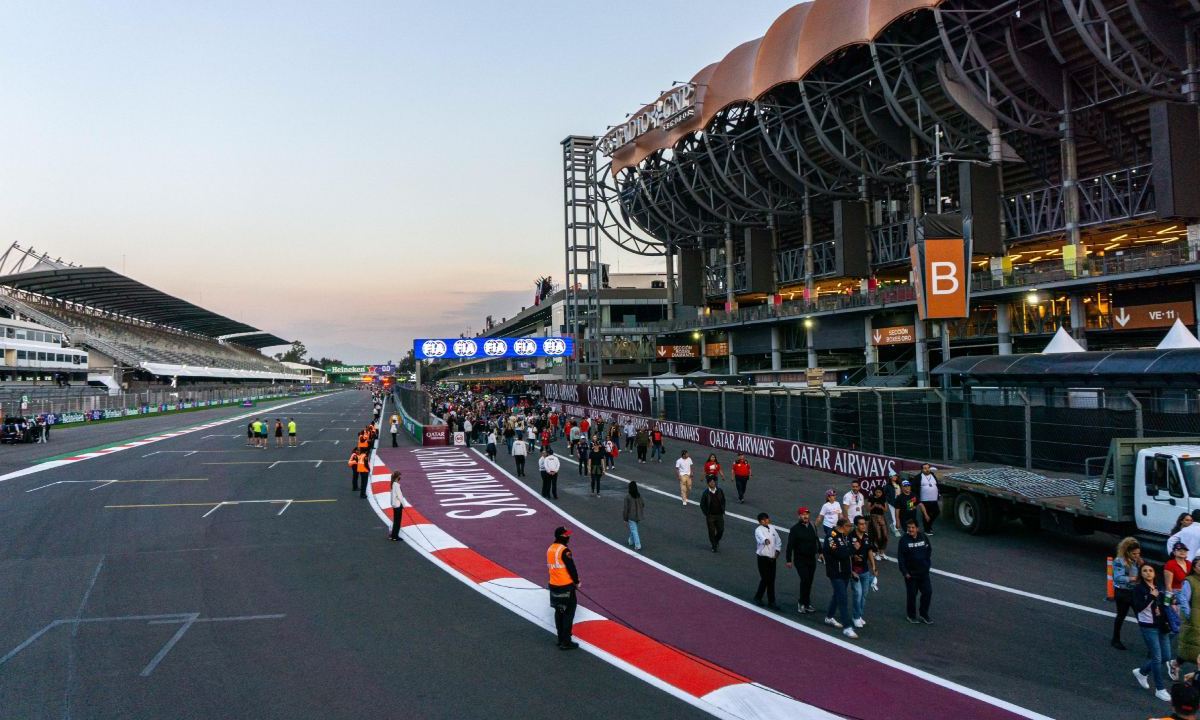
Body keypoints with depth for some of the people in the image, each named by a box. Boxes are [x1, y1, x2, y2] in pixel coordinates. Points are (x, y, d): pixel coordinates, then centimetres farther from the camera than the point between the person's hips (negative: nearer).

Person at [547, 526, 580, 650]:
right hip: (566, 586, -8)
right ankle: (566, 642, 0)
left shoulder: (550, 549, 6)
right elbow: (571, 568, -17)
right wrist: (577, 582, -1)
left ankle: (561, 639, 25)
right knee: (568, 613, -1)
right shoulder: (564, 550, -19)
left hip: (554, 585, 8)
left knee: (559, 612, 17)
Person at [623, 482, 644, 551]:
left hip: (631, 516, -6)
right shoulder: (639, 495, -6)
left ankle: (638, 546, 0)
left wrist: (625, 519, -5)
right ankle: (631, 542, 41)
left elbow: (626, 508, -15)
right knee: (632, 529, 25)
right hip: (638, 516, 6)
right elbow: (643, 504, 5)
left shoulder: (628, 497, -20)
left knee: (634, 531, 2)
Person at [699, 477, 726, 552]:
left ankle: (717, 540, 34)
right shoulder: (705, 493, -9)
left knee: (721, 530, 4)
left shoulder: (720, 491, -2)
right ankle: (714, 546, 20)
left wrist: (723, 511, 2)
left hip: (719, 515, 2)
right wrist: (706, 514, -7)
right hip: (710, 516, -2)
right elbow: (702, 505, -3)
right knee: (711, 532, 4)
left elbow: (723, 501, 9)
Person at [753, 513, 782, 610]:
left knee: (771, 580, 9)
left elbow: (778, 541, 19)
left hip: (772, 558, 6)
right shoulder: (758, 530, -12)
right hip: (763, 558, -6)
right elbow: (761, 537, -37)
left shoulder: (772, 528, 8)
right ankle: (758, 597, 15)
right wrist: (765, 540, -59)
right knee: (765, 579, -5)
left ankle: (771, 602, 16)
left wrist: (777, 552, 6)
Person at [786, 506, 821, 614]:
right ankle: (802, 603, -1)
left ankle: (806, 603, 23)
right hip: (800, 559, -5)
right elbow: (790, 545, -9)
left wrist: (820, 552, 17)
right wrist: (789, 560, -10)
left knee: (809, 581, 11)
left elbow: (817, 540, 18)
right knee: (805, 580, -15)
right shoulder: (795, 529, -11)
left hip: (812, 559, 5)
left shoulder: (812, 526, 4)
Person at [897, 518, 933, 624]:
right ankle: (911, 616, 22)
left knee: (928, 592, 6)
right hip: (911, 573, -3)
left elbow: (929, 551, 11)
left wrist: (928, 565, 6)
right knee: (911, 595, 6)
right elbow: (900, 557, -11)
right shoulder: (904, 540, -12)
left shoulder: (923, 537, -2)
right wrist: (905, 572, -13)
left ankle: (924, 614, 22)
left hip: (923, 572, 4)